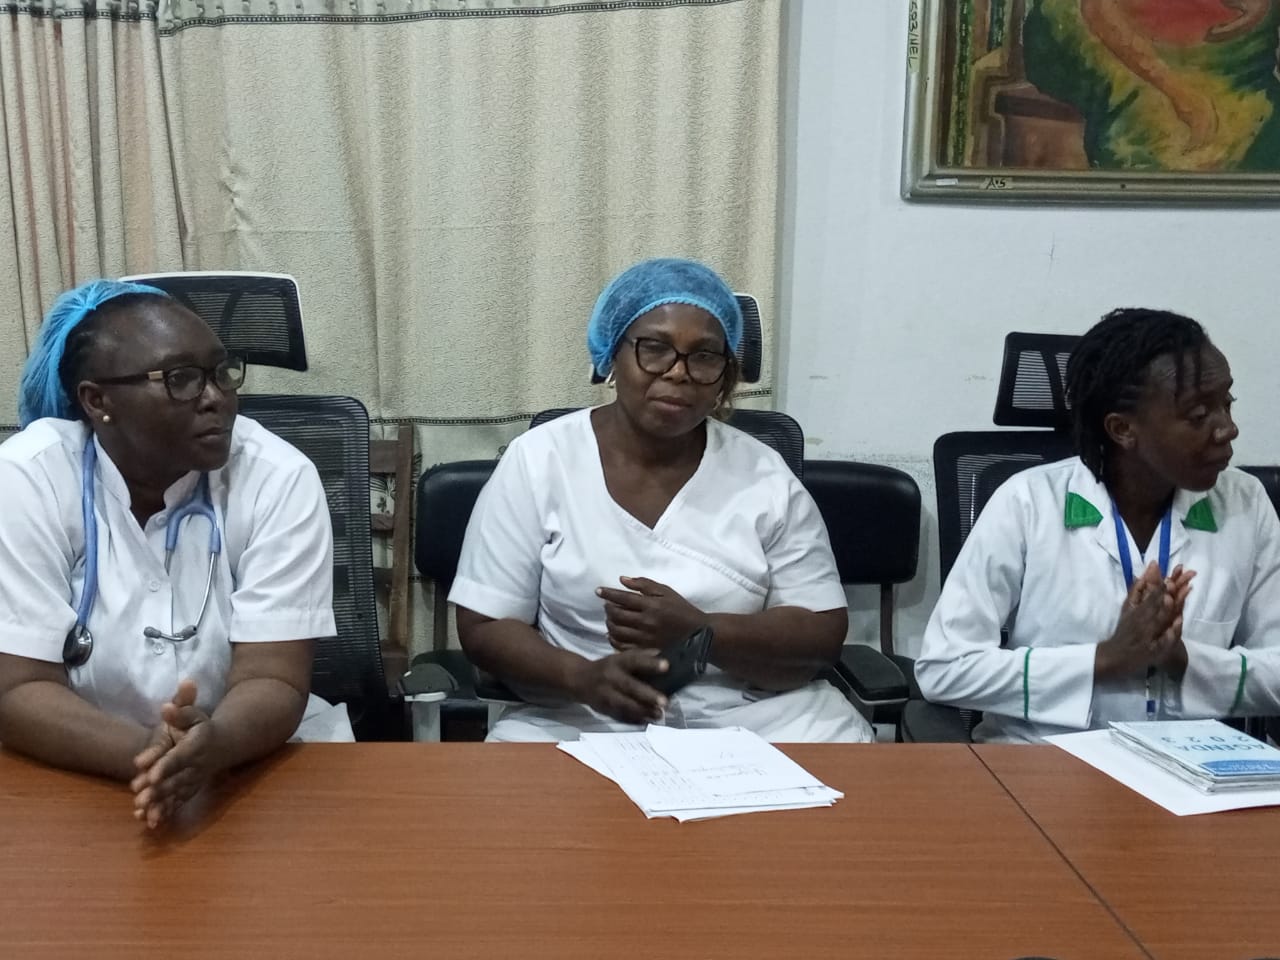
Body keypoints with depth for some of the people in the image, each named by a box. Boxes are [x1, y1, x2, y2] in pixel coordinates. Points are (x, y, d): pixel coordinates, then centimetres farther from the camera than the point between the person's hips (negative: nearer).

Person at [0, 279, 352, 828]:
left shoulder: (279, 478, -12)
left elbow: (273, 681, -16)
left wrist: (214, 744, -37)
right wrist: (146, 755, -32)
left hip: (259, 763, 0)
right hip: (83, 777, 1)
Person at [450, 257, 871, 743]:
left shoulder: (765, 476, 2)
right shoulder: (537, 461, 0)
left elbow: (822, 634, 0)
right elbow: (484, 627, -1)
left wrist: (696, 631, -17)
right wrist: (584, 676, -20)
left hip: (755, 717, 2)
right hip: (582, 720, -1)